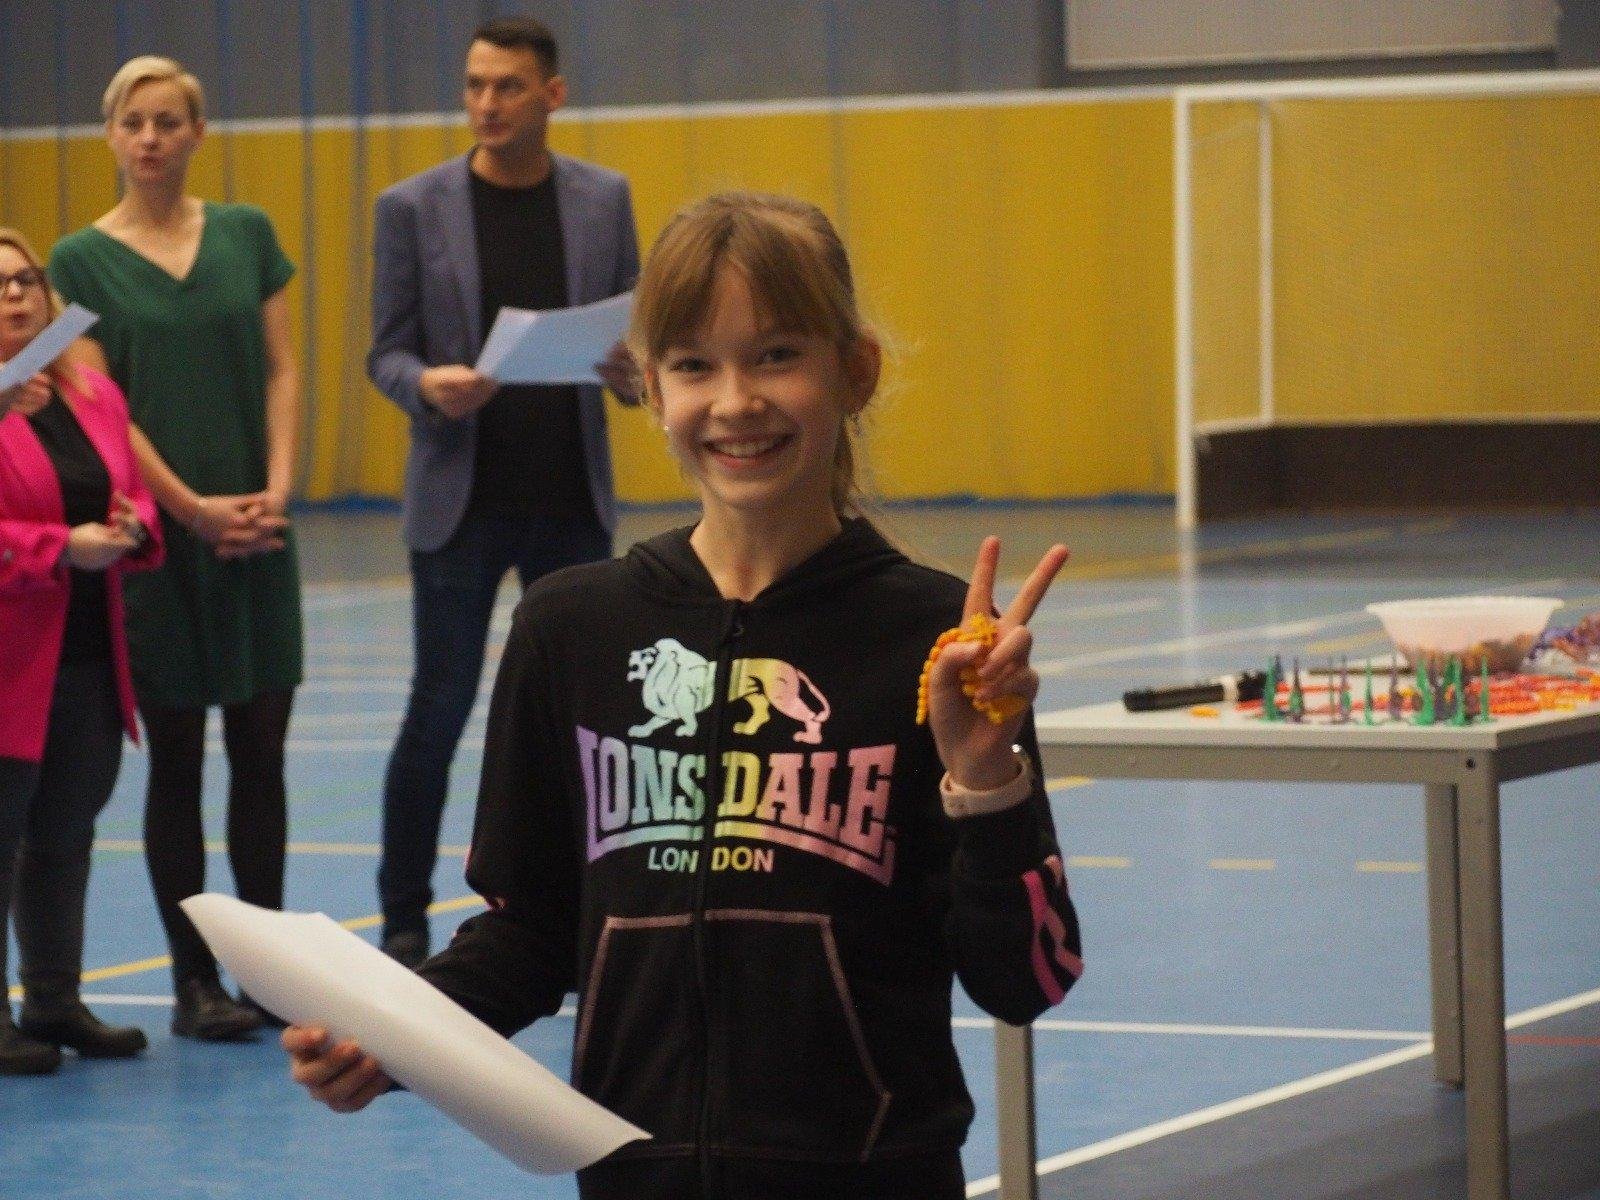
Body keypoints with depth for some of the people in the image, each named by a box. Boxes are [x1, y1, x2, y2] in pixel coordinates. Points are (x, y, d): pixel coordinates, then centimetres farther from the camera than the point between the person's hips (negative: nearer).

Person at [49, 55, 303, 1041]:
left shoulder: (247, 234, 7)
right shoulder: (83, 258, -1)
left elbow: (281, 371, 6)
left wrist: (277, 489, -7)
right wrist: (192, 508, -12)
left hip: (256, 531, 3)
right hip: (156, 532, -3)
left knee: (262, 748, 4)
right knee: (177, 757, 2)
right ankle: (195, 980, 8)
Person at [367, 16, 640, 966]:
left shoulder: (604, 199, 4)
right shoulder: (414, 207, -2)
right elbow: (387, 352, 0)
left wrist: (633, 369, -15)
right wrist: (427, 385, -22)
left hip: (572, 497, 2)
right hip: (462, 497, -2)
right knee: (439, 711, -1)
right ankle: (404, 918, 9)